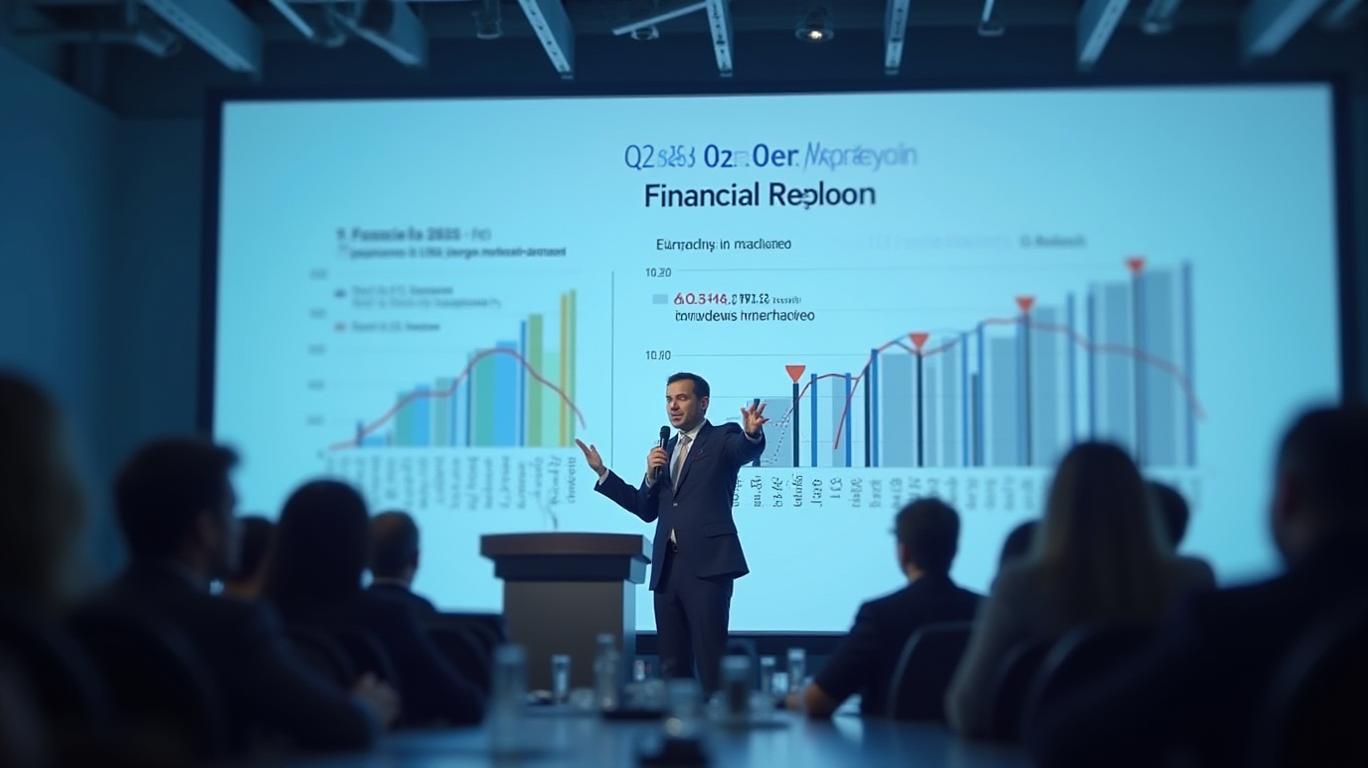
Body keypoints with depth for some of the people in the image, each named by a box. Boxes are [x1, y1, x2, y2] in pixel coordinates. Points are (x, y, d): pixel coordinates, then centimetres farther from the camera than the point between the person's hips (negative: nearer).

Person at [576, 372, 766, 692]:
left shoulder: (723, 438, 2)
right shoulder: (665, 449, 19)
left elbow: (748, 450, -21)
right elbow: (647, 510, 16)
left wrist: (752, 434, -44)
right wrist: (602, 472, 5)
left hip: (707, 564, -6)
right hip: (667, 567, 7)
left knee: (711, 661, -9)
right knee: (672, 663, 9)